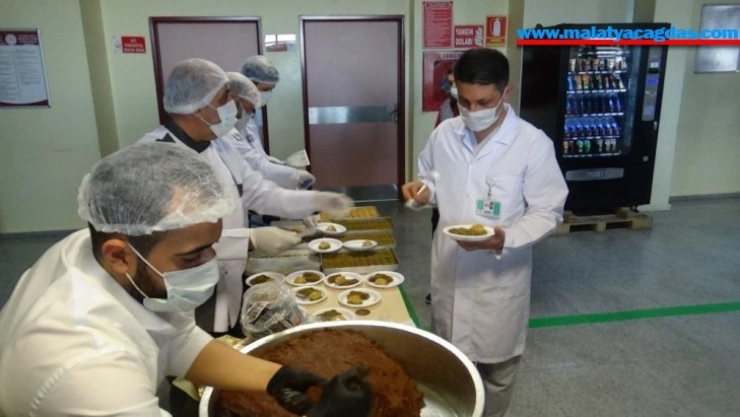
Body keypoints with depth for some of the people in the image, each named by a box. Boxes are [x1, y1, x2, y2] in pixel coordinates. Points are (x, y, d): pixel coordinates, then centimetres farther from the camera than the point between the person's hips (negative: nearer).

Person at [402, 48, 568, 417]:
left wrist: (505, 238, -29)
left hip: (500, 275, -3)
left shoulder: (533, 143, -15)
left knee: (495, 364, 16)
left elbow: (547, 212, -12)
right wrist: (423, 190, -12)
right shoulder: (443, 134, -2)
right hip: (448, 268, 4)